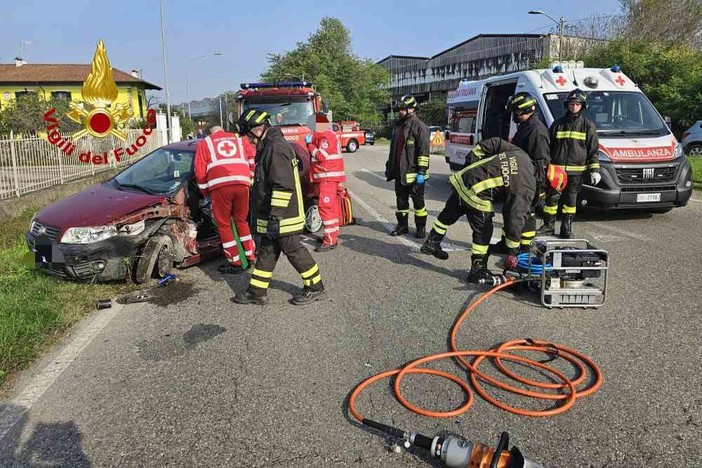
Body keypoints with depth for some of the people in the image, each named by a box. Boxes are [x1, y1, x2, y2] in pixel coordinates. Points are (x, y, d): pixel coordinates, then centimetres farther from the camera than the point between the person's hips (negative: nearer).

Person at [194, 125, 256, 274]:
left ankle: (235, 263, 9)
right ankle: (250, 257, 21)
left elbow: (200, 171, 13)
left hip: (219, 185, -2)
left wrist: (206, 192, 23)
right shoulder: (239, 139, 28)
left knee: (224, 225, 8)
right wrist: (250, 177, 25)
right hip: (242, 183, 3)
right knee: (241, 221, 19)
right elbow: (253, 160, 14)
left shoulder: (205, 143, 22)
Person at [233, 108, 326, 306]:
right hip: (272, 216, 10)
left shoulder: (276, 148, -19)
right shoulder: (269, 147, 15)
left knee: (294, 250, 1)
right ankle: (257, 292, 21)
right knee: (266, 252, 13)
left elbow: (283, 186, -26)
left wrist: (275, 217, -25)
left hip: (283, 216, -10)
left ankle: (315, 288, 15)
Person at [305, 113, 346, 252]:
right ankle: (332, 235, 25)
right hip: (325, 177, 11)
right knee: (331, 206, 15)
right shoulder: (323, 136, 18)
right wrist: (311, 142, 7)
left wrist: (309, 144, -10)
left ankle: (330, 241, -13)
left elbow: (321, 156, -20)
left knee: (326, 206, -13)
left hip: (328, 177, -11)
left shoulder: (327, 136, -14)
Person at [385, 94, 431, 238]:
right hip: (399, 172, 7)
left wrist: (421, 172, -20)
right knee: (401, 200, 13)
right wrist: (389, 167, 22)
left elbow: (424, 151, -15)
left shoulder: (420, 127, -10)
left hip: (413, 173, -7)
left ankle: (421, 228, 12)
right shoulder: (399, 126, 15)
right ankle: (402, 225, 24)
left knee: (418, 201, 2)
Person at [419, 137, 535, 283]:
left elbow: (495, 142, 10)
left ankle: (432, 243, 45)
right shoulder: (525, 189, -14)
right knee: (483, 230, 5)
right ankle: (478, 270, 13)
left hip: (463, 178, 9)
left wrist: (475, 154, 18)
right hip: (476, 192, -9)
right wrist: (512, 253, -8)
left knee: (450, 213, 25)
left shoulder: (521, 154, 5)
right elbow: (515, 219, -15)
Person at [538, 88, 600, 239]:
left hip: (576, 171, -1)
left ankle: (567, 229, 14)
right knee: (552, 198, 2)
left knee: (570, 200, 6)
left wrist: (595, 170, -3)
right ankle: (548, 226, 13)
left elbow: (593, 150, 4)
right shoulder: (558, 124, 9)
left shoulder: (588, 125, 5)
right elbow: (549, 146, 11)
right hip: (556, 169, 1)